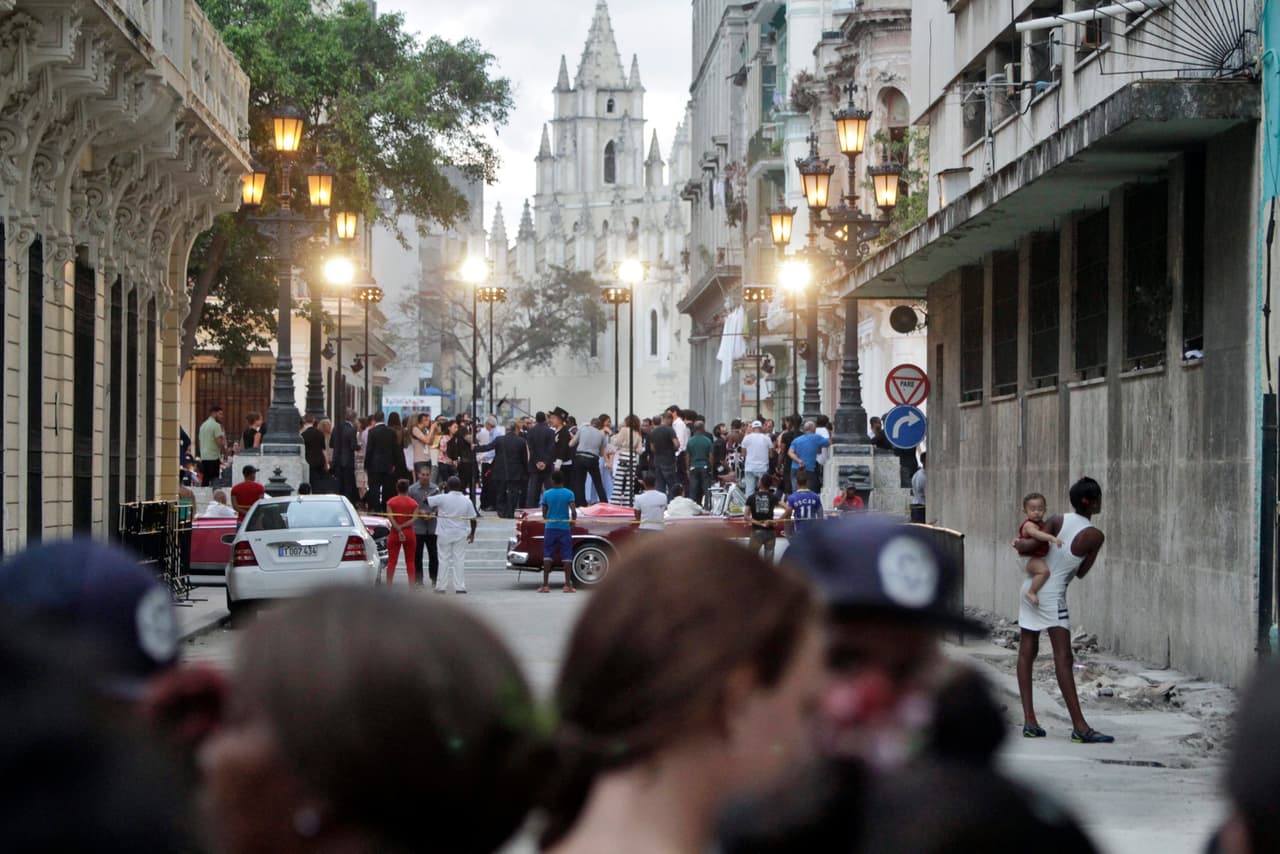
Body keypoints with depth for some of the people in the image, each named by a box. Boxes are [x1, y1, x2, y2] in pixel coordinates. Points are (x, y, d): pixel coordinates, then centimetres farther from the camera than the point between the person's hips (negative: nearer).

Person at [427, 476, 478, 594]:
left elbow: (427, 501, -5)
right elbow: (473, 519, 0)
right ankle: (460, 587, 3)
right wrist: (472, 533, 12)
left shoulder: (443, 498, -10)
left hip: (444, 534, -2)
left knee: (444, 560, 6)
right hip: (460, 535, 2)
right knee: (459, 560, 6)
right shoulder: (467, 501, -1)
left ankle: (441, 587, 8)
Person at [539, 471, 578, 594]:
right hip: (564, 528, -1)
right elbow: (573, 511, -13)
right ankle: (567, 585, 2)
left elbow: (544, 513, 4)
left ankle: (545, 585, -1)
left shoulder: (546, 494, -1)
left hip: (550, 528, 1)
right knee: (566, 556, 4)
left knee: (547, 555, 4)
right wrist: (572, 524, 3)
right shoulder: (569, 494, -5)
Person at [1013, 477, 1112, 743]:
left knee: (1027, 652, 9)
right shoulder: (1095, 536, -10)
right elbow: (1081, 573, 0)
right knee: (1063, 658, -11)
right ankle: (1080, 727, -15)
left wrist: (1019, 544, 8)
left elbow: (1030, 546, -13)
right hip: (1052, 595, -6)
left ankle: (1029, 721, 7)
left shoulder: (1057, 521, -1)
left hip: (1031, 588, 6)